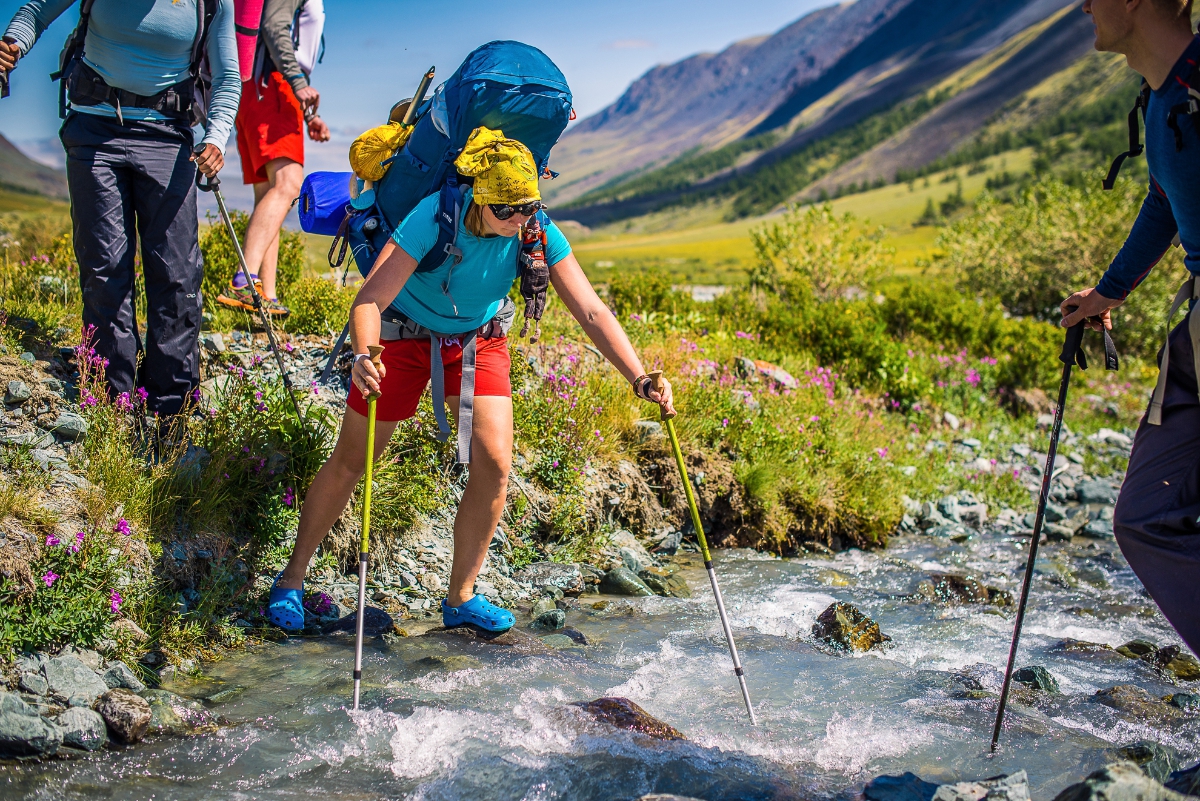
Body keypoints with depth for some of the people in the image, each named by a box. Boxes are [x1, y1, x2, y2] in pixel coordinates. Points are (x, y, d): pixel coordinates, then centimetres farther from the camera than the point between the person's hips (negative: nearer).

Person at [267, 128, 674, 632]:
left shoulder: (537, 232, -23)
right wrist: (362, 357, -57)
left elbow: (591, 310, -25)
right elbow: (369, 300, -37)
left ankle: (461, 597, 7)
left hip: (479, 341, 3)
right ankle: (291, 579, 24)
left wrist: (639, 379, -36)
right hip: (405, 335, -2)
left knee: (494, 463, -11)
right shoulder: (433, 218, -32)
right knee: (349, 462, 5)